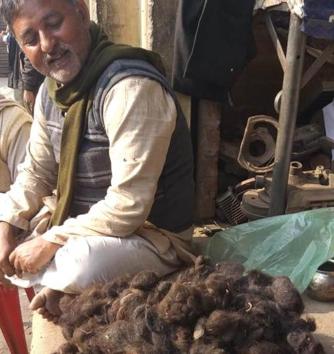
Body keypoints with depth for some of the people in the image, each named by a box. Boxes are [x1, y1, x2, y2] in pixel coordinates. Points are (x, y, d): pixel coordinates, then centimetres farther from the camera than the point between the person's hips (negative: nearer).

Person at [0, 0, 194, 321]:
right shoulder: (51, 89, 2)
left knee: (81, 264, -37)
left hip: (150, 235, -7)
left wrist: (52, 242, -21)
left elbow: (128, 206, -29)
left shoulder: (131, 87, -27)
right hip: (80, 222, 8)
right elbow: (36, 172, 10)